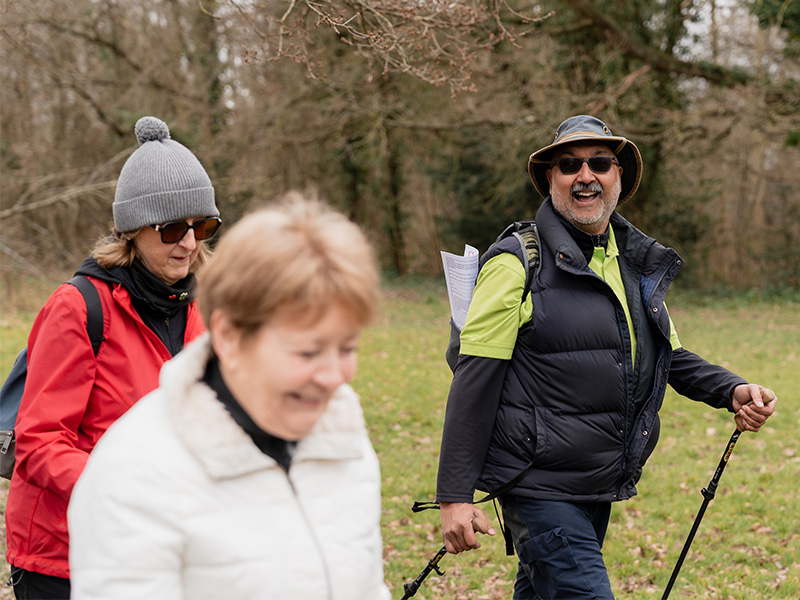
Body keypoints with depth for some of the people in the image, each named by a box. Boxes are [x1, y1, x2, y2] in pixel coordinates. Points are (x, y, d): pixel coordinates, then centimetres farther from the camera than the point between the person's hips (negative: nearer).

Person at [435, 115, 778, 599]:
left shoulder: (639, 263, 11)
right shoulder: (519, 263, -11)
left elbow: (669, 355, 21)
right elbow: (474, 382, -12)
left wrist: (733, 390, 1)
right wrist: (455, 496, -15)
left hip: (601, 485, 7)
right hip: (539, 486, -7)